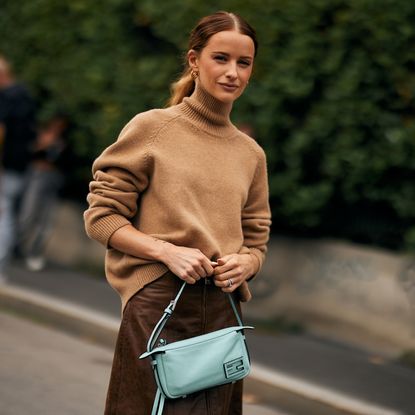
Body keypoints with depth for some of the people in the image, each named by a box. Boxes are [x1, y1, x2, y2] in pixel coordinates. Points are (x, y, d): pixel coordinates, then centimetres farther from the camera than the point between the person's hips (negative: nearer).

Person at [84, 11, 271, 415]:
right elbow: (101, 216, -3)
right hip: (157, 306, -4)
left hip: (222, 311, 4)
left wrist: (243, 265, -5)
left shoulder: (251, 154, 12)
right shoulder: (151, 128, -1)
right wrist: (168, 251, -16)